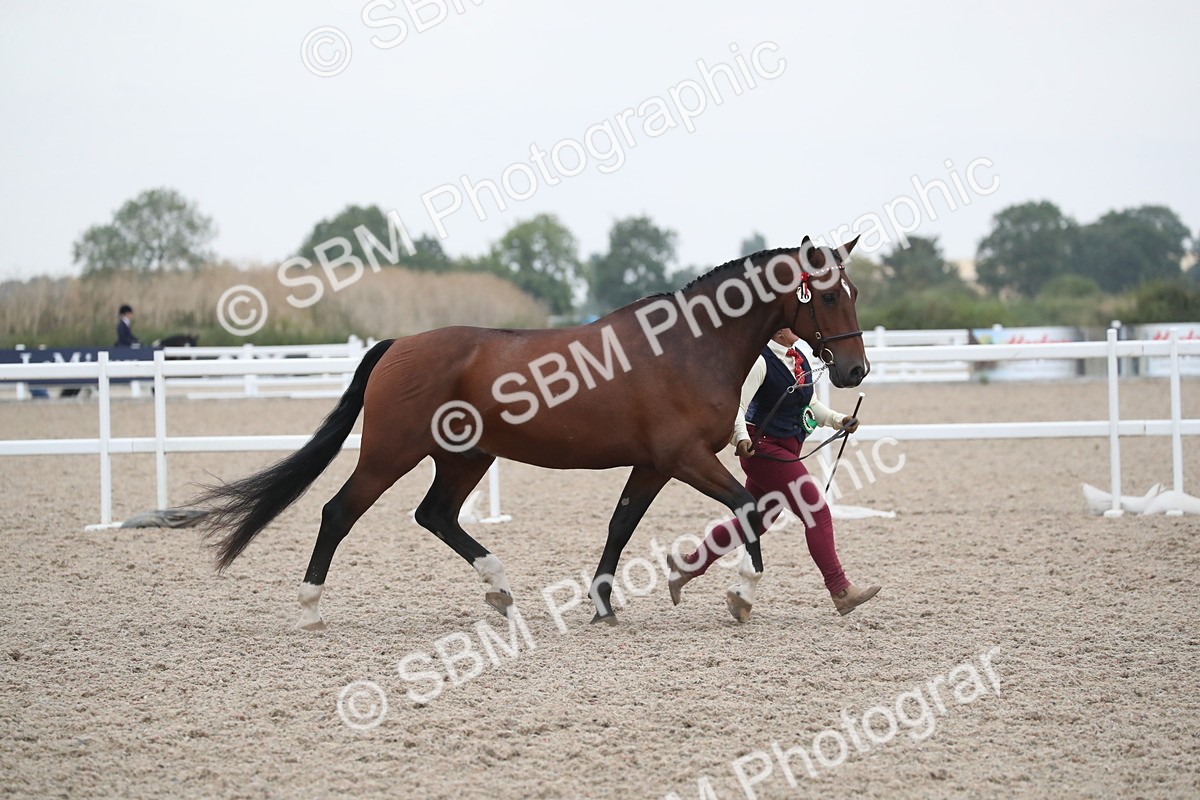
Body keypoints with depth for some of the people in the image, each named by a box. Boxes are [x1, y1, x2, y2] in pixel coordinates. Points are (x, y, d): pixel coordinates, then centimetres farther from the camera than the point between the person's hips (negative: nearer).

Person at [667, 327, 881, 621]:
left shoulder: (799, 359, 12)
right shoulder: (760, 362, -14)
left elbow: (810, 404, 23)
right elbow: (737, 404, -21)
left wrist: (838, 420, 9)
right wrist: (741, 436, -37)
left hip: (786, 451, 9)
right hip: (764, 449, -9)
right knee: (817, 511, -9)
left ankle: (687, 566, 24)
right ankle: (840, 591, -3)